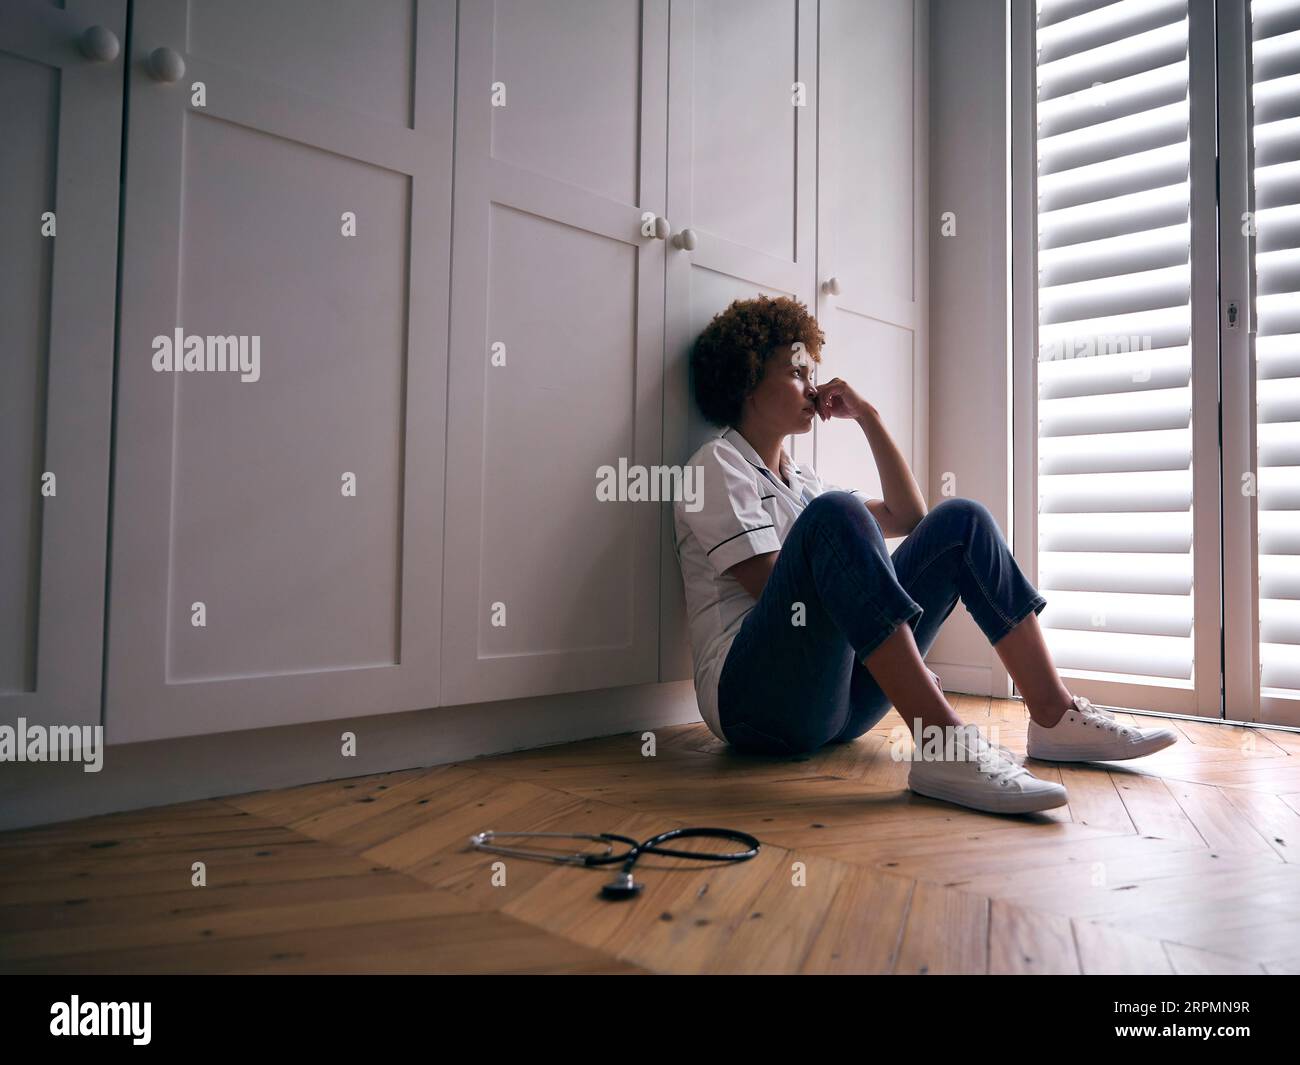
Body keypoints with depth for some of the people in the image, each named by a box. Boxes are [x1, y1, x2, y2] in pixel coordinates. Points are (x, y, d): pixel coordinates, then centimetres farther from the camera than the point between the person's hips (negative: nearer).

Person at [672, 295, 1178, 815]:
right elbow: (778, 591, -11)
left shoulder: (801, 479, 24)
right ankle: (939, 741, -39)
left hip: (835, 693, 7)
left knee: (960, 521, -1)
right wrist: (908, 665, -9)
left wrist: (868, 418, 15)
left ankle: (1054, 715, -5)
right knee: (834, 514, -32)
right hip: (754, 695, -7)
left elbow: (908, 517, 21)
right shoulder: (719, 464, 0)